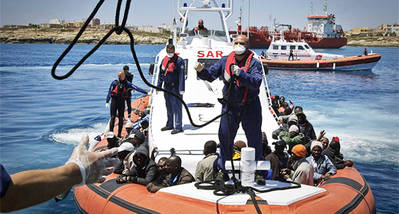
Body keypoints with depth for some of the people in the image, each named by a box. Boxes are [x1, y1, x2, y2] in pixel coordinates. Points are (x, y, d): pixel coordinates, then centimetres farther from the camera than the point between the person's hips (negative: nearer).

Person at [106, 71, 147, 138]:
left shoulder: (127, 84, 2)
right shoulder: (114, 83, -2)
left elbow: (136, 88, -2)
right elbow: (109, 92, -1)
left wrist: (146, 92, -8)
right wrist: (107, 102, -8)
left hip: (122, 102, 2)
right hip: (114, 101, -2)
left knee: (121, 118, 3)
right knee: (113, 117, -7)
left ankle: (119, 134, 10)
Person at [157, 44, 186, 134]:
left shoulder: (179, 61, -11)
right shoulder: (164, 60, 10)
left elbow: (181, 76, -15)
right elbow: (161, 73, 17)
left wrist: (181, 89, -19)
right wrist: (159, 86, 15)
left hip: (175, 87, -7)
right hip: (167, 87, 7)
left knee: (176, 107, -7)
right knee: (169, 107, 15)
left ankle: (178, 127, -3)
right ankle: (170, 124, 26)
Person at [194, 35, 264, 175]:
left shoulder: (254, 63, -10)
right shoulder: (225, 61, 2)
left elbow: (256, 83, -24)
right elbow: (211, 75, 7)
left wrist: (240, 73, -35)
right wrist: (201, 71, -14)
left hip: (250, 107, -2)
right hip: (229, 106, 3)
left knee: (254, 139, 8)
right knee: (225, 138, 8)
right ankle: (222, 168, 23)